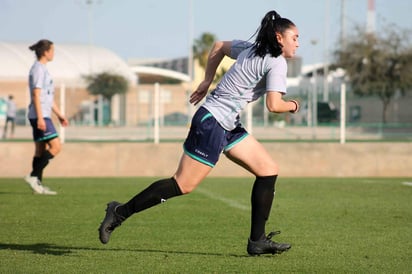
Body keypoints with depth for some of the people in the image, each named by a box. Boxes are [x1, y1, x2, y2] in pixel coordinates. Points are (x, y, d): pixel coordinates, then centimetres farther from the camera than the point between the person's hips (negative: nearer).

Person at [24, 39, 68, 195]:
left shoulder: (42, 69, 19)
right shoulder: (38, 69, -11)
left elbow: (49, 97, 24)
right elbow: (36, 95, -17)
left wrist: (59, 115, 25)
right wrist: (40, 118, -22)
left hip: (42, 116, 10)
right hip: (40, 116, -10)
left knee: (41, 150, 8)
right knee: (55, 146, -12)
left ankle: (38, 185, 7)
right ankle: (33, 176, -13)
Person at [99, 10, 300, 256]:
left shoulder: (251, 49, 14)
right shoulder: (276, 62, -14)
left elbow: (220, 46, 27)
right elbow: (274, 105, -21)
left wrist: (207, 81, 27)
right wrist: (292, 105, 0)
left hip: (228, 125, 10)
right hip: (212, 122, -10)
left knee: (269, 170, 5)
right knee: (183, 185, -7)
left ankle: (257, 241, 5)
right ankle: (120, 213, 4)